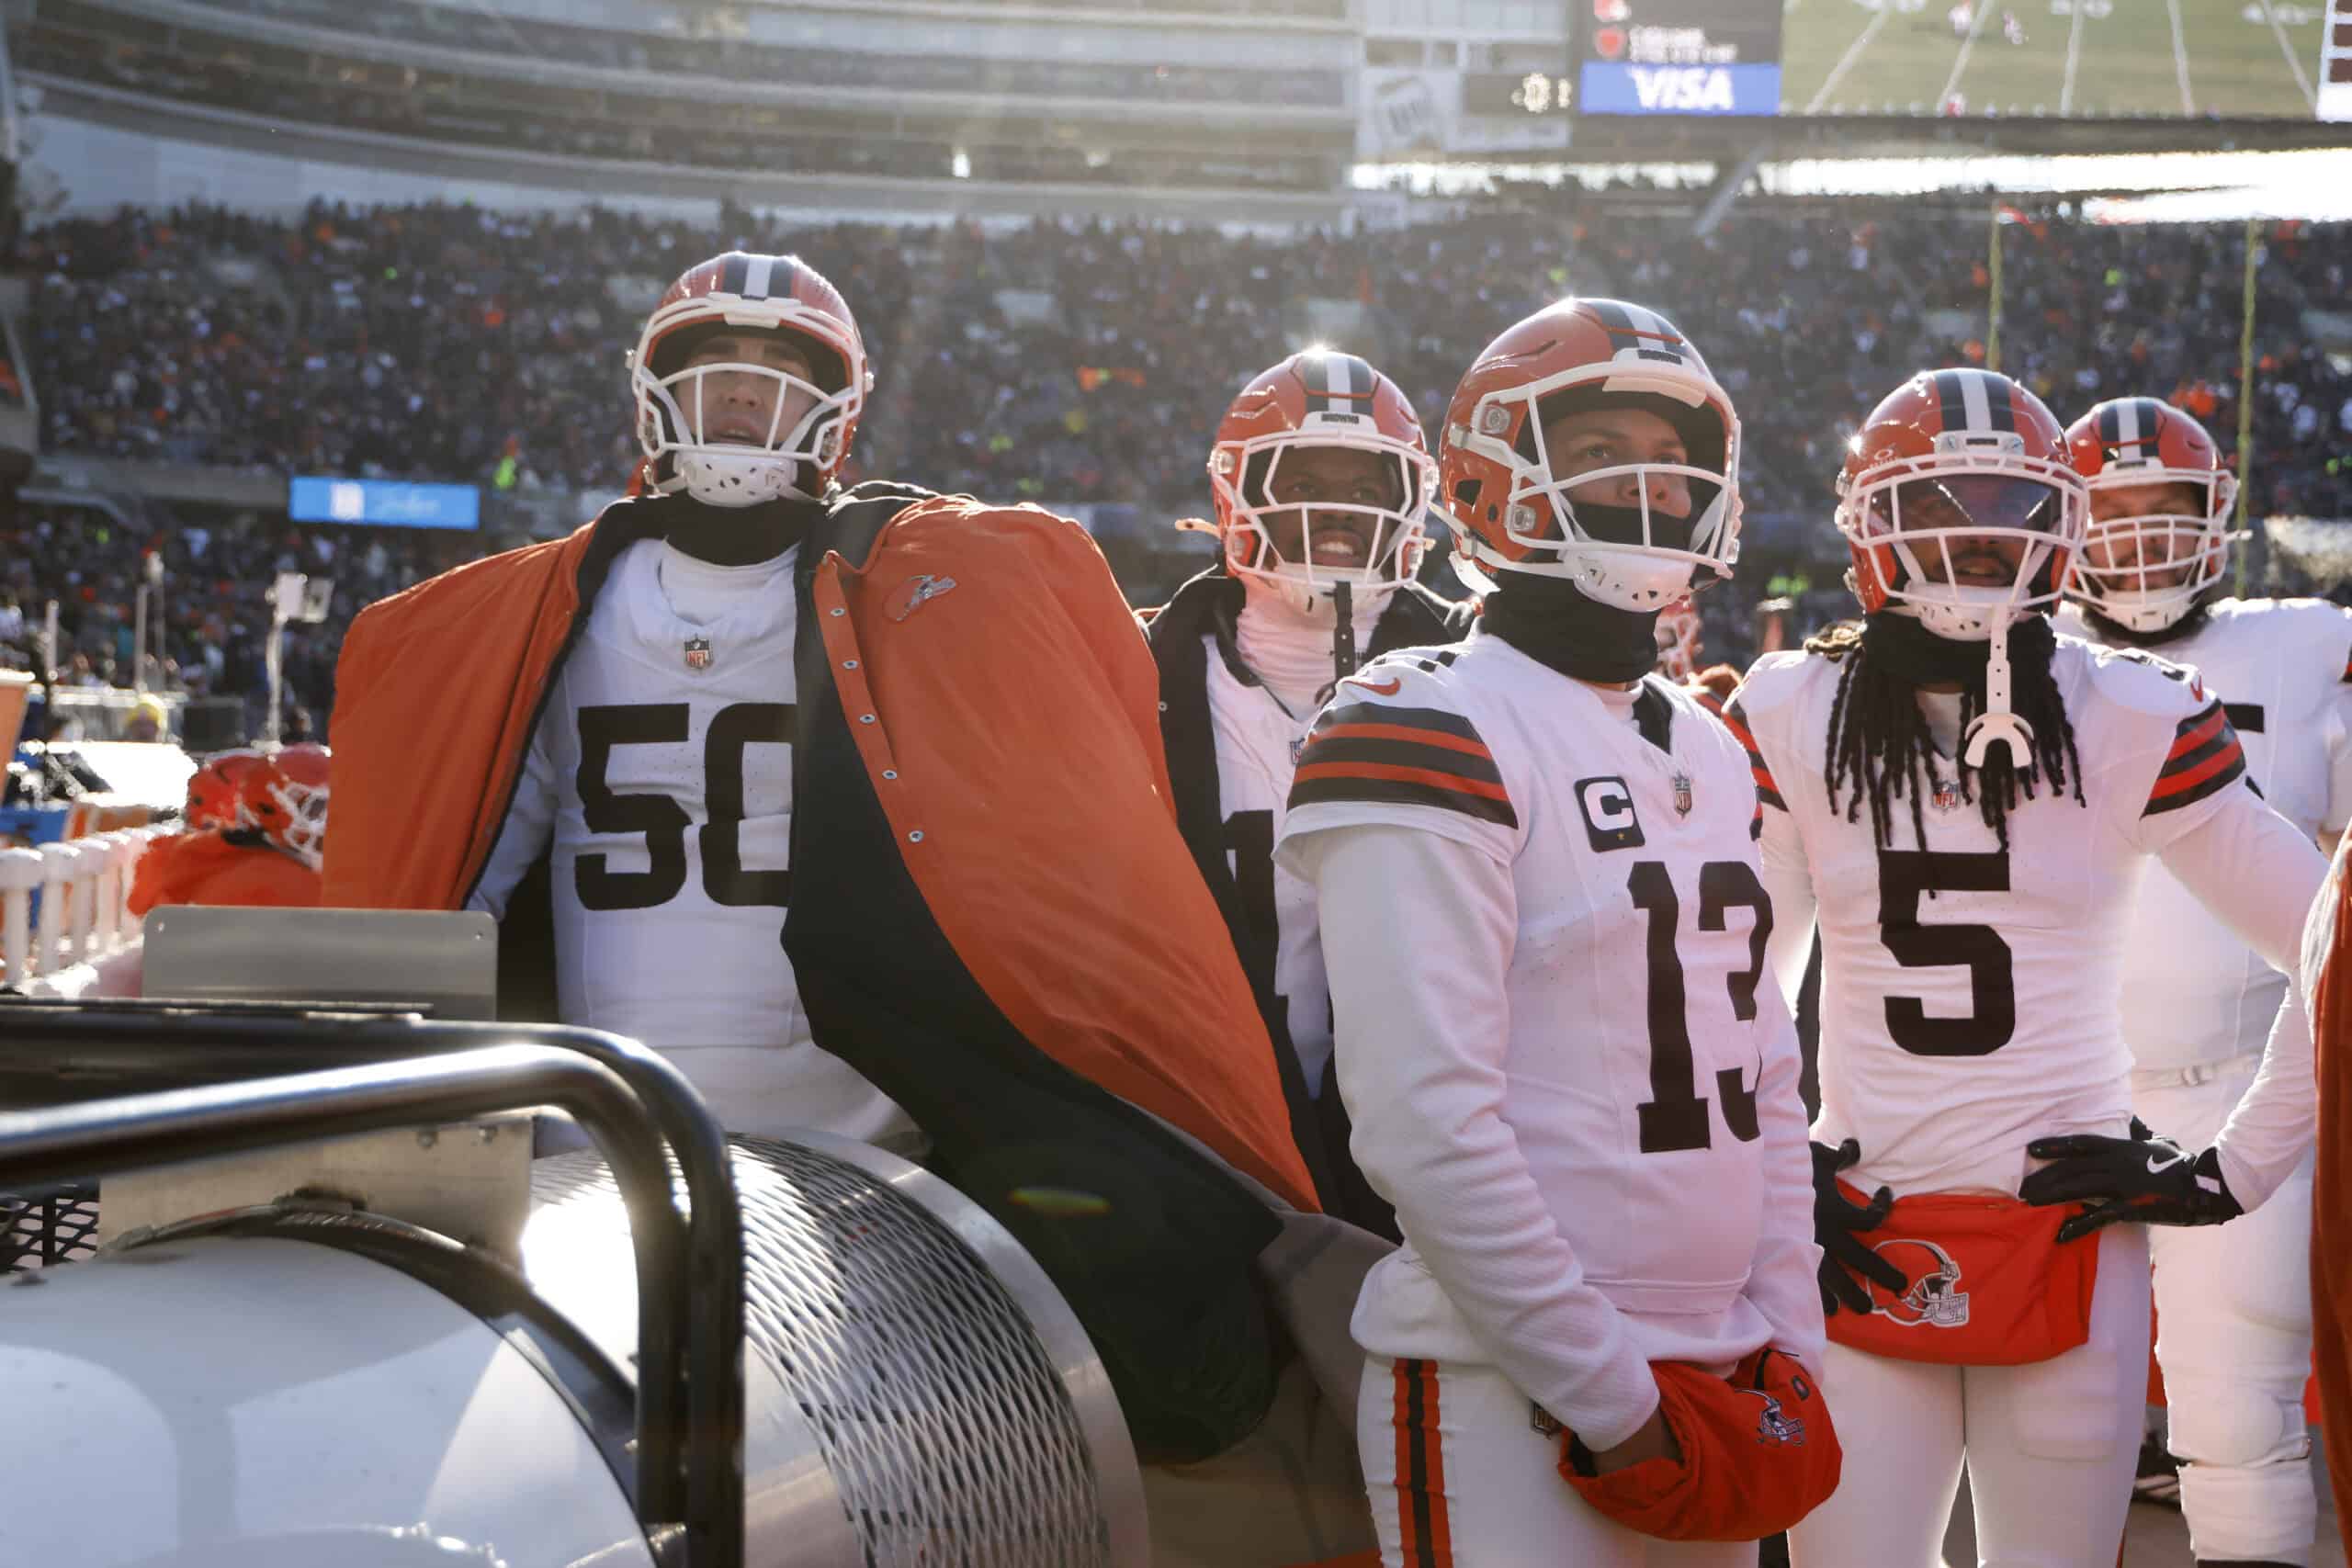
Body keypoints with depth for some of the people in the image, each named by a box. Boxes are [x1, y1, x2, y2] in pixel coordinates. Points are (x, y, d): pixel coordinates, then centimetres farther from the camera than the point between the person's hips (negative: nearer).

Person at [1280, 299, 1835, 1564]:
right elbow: (1427, 1126, -18)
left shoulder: (1712, 754, 15)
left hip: (1711, 1389, 8)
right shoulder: (1432, 738, -11)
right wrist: (1608, 1394, -16)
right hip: (1506, 1400, -7)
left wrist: (1786, 1350, 7)